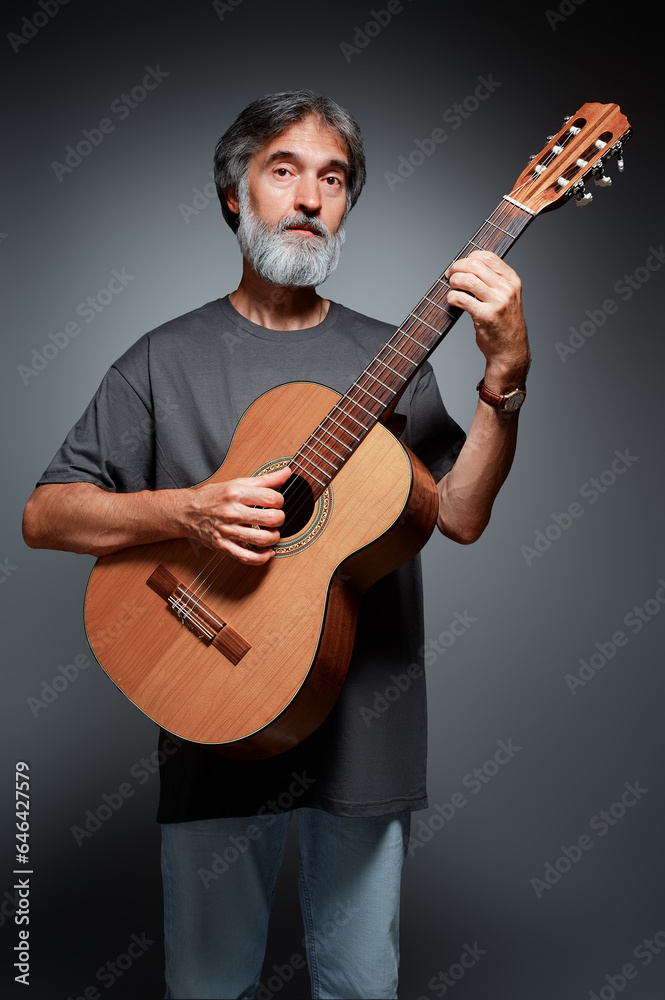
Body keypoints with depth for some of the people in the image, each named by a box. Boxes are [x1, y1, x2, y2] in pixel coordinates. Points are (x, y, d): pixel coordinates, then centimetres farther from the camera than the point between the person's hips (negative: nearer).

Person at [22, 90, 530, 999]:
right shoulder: (168, 358, 2)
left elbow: (461, 516, -6)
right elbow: (45, 515, -3)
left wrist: (505, 374, -18)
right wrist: (188, 509, -19)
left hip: (366, 728, 2)